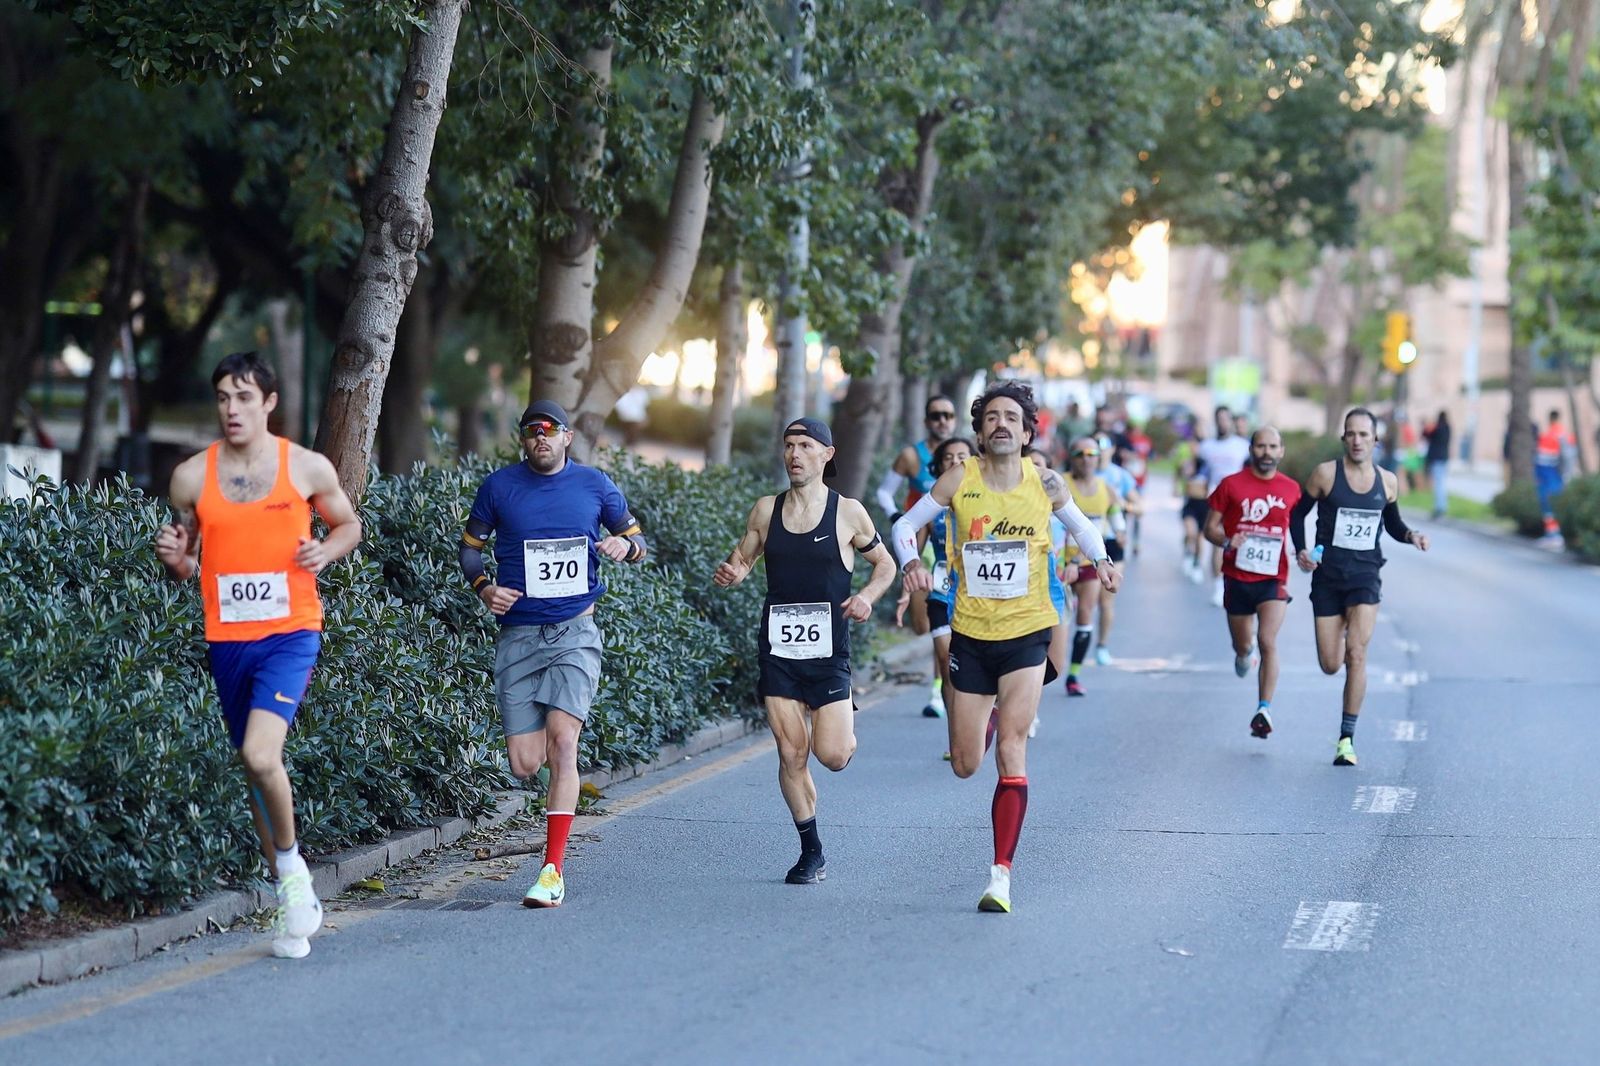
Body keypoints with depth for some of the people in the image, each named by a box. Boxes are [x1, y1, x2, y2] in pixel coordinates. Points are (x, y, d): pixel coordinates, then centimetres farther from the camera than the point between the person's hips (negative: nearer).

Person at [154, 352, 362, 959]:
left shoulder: (308, 469, -2)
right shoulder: (191, 477, 3)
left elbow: (348, 524, 14)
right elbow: (186, 564, 13)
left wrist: (326, 551, -7)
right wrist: (174, 559, -10)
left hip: (291, 632, -4)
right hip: (227, 638, 4)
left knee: (261, 755, -23)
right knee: (254, 768, 11)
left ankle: (291, 862, 2)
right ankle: (296, 904, 25)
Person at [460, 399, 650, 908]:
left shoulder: (594, 484, 5)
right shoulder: (499, 486, 5)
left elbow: (637, 538, 15)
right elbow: (470, 546, 14)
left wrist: (624, 546, -9)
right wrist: (485, 587, -6)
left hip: (574, 632, -1)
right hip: (518, 634, 1)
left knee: (561, 743, -18)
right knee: (525, 764, -3)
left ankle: (553, 870, -15)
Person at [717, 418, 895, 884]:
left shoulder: (848, 513, -2)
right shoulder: (766, 510, 5)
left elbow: (885, 564, 10)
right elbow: (742, 558, 15)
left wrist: (867, 596, -9)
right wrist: (730, 573, -8)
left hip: (828, 651, -2)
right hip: (778, 650, 2)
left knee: (832, 754, -10)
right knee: (791, 756, 0)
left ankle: (848, 723, 27)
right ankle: (812, 853, 14)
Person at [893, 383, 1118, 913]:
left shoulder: (1046, 484, -3)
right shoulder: (959, 481, -4)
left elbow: (1080, 525, 17)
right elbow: (905, 525, 6)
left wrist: (1101, 559, -1)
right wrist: (911, 561, -14)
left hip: (1026, 634, -2)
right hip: (970, 635, 2)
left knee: (1011, 750, -15)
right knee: (965, 766, 9)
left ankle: (1001, 875, -15)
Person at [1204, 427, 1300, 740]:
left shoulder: (1291, 489, 3)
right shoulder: (1231, 485, -1)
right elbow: (1210, 527, 3)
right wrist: (1227, 541, -18)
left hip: (1273, 578, -1)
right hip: (1238, 577, 1)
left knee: (1267, 641, -18)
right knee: (1243, 645, 13)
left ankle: (1264, 709, -17)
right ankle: (1243, 654, 52)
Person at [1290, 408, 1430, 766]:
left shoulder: (1387, 481, 4)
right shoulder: (1326, 473, -4)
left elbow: (1392, 524, 18)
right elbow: (1298, 514, 5)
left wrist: (1411, 535, -4)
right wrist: (1300, 552, -11)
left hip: (1365, 576, 0)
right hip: (1327, 576, 0)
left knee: (1356, 653, -15)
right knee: (1330, 665, 1)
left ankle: (1347, 738, -8)